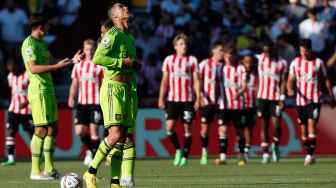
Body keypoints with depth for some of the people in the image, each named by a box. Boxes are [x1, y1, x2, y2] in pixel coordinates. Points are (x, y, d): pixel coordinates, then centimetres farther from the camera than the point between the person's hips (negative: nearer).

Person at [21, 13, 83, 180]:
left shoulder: (42, 43, 18)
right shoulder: (29, 44, -11)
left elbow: (52, 62, 23)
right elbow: (33, 68, -19)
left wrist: (71, 60, 10)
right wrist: (57, 66, -23)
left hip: (48, 90, 10)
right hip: (38, 90, -10)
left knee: (53, 129, 10)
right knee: (41, 129, -10)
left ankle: (49, 168, 16)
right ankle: (35, 171, -7)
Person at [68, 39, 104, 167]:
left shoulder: (100, 65, -1)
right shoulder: (78, 65, 12)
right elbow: (74, 84, 15)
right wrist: (71, 98, 0)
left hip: (96, 103, -4)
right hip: (82, 103, 4)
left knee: (93, 129, -9)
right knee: (79, 131, -2)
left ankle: (94, 156, -2)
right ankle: (91, 150, 23)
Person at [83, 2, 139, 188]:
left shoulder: (130, 37, 19)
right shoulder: (113, 35, -9)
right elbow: (98, 58, -22)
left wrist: (135, 65, 12)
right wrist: (123, 62, -17)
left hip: (125, 89, 9)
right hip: (112, 88, -9)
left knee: (122, 138, 5)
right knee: (115, 135, -17)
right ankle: (91, 172, -5)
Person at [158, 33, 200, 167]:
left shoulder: (192, 60, 3)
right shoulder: (169, 60, 8)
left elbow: (196, 81, 2)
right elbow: (164, 81, 11)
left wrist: (198, 99, -6)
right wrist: (161, 98, 5)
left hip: (188, 99, -1)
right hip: (172, 99, 1)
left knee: (187, 127, 0)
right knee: (170, 126, -10)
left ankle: (185, 156, 8)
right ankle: (178, 150, 11)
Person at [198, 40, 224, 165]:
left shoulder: (223, 66, 5)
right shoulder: (205, 64, 1)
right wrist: (200, 96, -9)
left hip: (219, 102, 1)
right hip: (206, 101, -1)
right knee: (204, 127, 2)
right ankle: (204, 153, 16)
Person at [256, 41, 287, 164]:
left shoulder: (282, 62, -1)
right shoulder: (259, 59, 3)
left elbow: (283, 81, -2)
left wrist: (282, 98, -9)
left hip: (276, 98, -1)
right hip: (263, 97, 2)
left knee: (276, 125, -10)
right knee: (264, 125, 2)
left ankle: (276, 146, 17)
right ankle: (265, 153, 6)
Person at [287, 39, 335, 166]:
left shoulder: (318, 62, 0)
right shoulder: (295, 63, 4)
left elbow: (326, 79, 8)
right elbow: (290, 80, 4)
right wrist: (290, 89, -18)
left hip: (315, 100, -3)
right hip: (301, 100, 3)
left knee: (311, 125, -17)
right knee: (303, 129, 7)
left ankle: (310, 154, -21)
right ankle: (309, 154, 21)